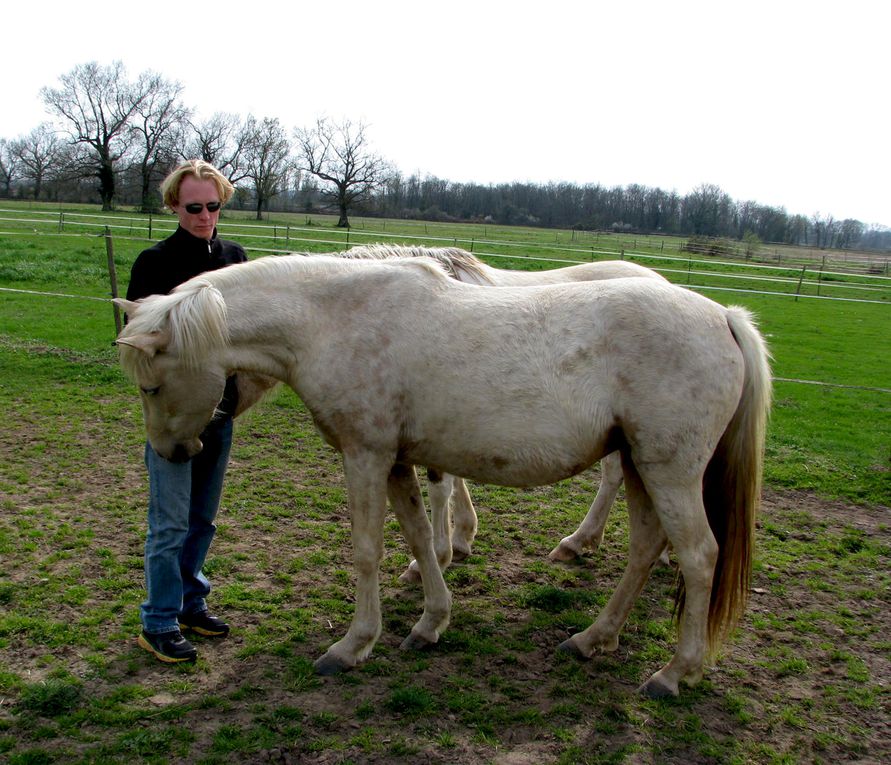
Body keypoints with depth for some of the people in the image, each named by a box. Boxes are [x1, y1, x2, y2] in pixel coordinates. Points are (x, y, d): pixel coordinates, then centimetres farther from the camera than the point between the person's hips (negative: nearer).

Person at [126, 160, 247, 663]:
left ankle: (190, 602, 33)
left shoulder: (234, 257, 6)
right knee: (171, 521, 1)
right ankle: (159, 624, 14)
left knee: (204, 518, 16)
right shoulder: (155, 262, -8)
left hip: (221, 405, 5)